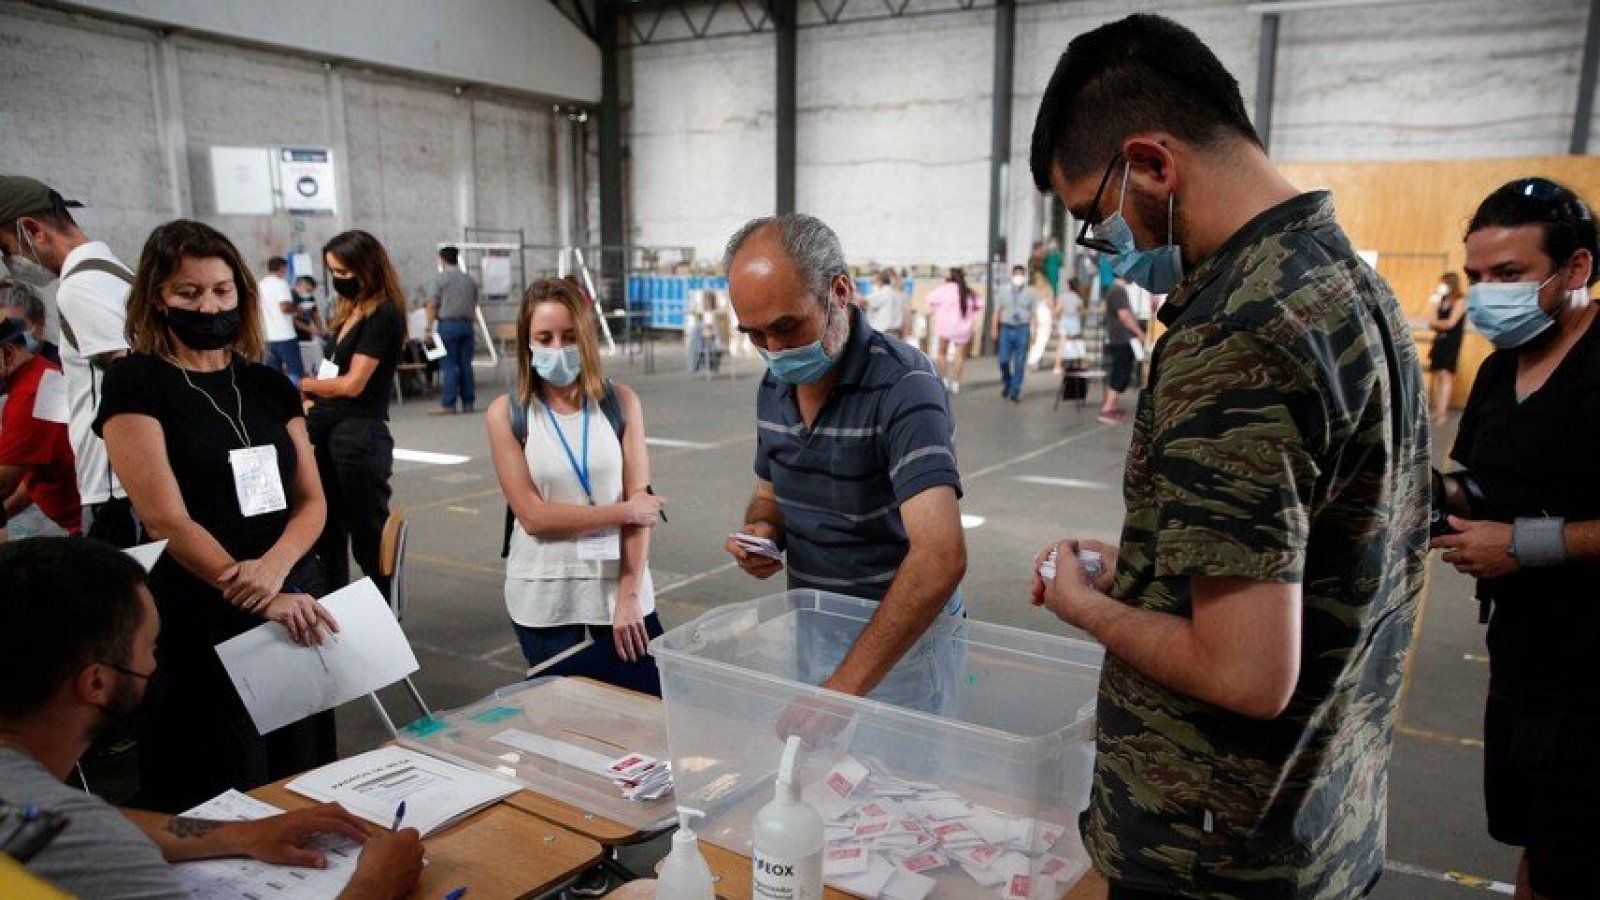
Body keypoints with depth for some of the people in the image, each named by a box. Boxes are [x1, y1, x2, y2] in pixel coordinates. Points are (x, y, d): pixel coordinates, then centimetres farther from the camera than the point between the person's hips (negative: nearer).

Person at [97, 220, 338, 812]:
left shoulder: (269, 386, 10)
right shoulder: (136, 384, -4)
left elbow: (312, 501, 5)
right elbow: (167, 520, -13)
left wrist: (274, 568, -16)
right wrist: (259, 600, -21)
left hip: (295, 606, 5)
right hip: (198, 624, -4)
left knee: (303, 783, 12)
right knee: (214, 806, 4)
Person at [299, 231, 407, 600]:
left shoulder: (384, 313, -13)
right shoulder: (350, 312, 14)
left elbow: (352, 384, -14)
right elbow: (337, 373, 11)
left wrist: (304, 384, -1)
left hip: (360, 436, -9)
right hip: (328, 432, 9)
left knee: (368, 538, 2)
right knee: (327, 534, 14)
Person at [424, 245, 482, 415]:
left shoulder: (439, 279, -3)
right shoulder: (469, 280, 13)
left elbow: (432, 305, -9)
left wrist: (429, 327, -9)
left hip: (447, 324, -4)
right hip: (466, 323, 4)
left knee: (449, 365, -4)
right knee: (465, 364, 6)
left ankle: (448, 404, -6)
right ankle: (468, 403, 8)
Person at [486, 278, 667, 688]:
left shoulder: (620, 401, 0)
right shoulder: (506, 414, -3)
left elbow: (640, 502, -5)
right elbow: (533, 515, -9)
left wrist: (629, 595, -11)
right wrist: (623, 511, -10)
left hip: (620, 582, 1)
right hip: (543, 596, 0)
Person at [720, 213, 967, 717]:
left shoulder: (903, 387, -25)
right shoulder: (774, 387, -1)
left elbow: (941, 558, -37)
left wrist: (841, 689, -41)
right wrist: (763, 529, -9)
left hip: (907, 645, -6)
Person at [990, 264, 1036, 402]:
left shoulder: (1030, 293, 6)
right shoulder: (1004, 291, 9)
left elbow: (1034, 313, 5)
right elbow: (997, 311, 8)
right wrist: (994, 328, 2)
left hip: (1022, 330, -1)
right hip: (1006, 328, 1)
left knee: (1020, 363, 0)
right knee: (1003, 360, -4)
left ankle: (1015, 392, 8)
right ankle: (1007, 383, 23)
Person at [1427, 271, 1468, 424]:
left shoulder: (1460, 301, -6)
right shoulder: (1442, 301, 13)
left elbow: (1450, 323, -11)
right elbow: (1433, 324, 11)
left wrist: (1436, 323, 3)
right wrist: (1441, 325, -9)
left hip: (1452, 342, -7)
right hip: (1439, 341, 7)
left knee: (1446, 374, -13)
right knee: (1437, 374, 4)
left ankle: (1443, 413, -15)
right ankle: (1437, 410, 8)